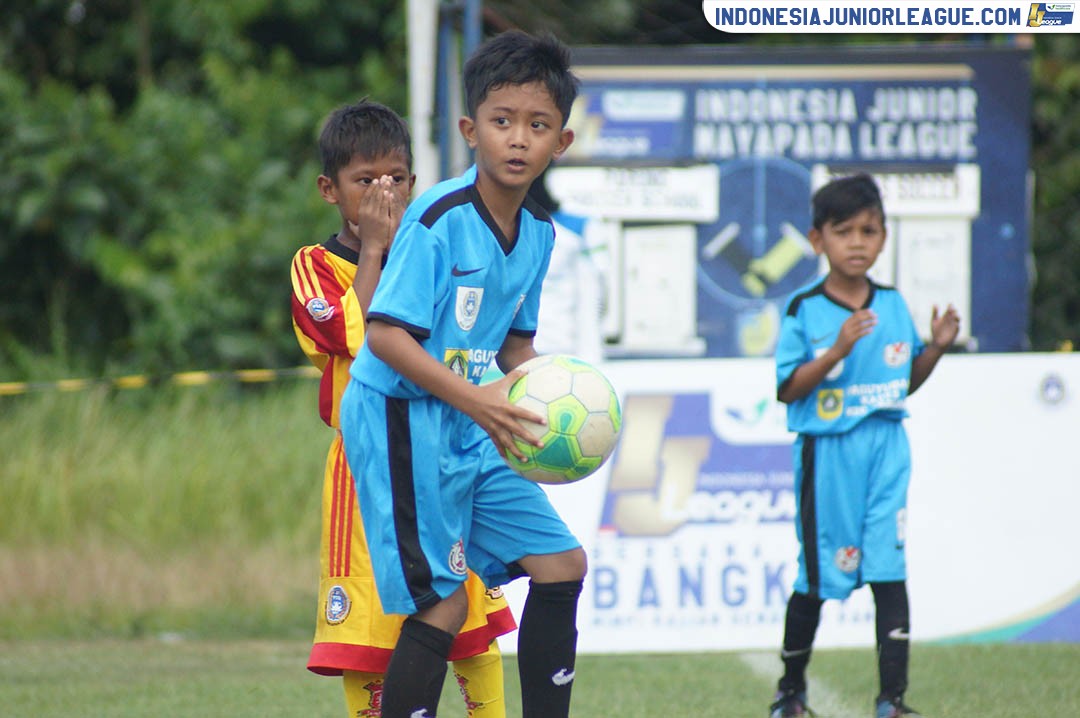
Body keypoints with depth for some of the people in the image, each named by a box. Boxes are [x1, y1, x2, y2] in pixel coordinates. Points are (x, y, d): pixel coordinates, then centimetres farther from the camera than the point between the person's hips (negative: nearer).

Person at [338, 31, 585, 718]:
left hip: (473, 430, 8)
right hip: (402, 422, -8)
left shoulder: (537, 233, 6)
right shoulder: (440, 218, -19)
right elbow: (386, 334, -23)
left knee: (561, 564, 7)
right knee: (443, 603, -12)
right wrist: (474, 399, -30)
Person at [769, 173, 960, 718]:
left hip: (886, 449, 3)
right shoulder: (804, 311, -7)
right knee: (818, 575, 6)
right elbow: (787, 390, -12)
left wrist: (937, 347, -1)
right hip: (827, 453, -3)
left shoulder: (893, 305, 7)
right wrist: (836, 352, -22)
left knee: (889, 570, -4)